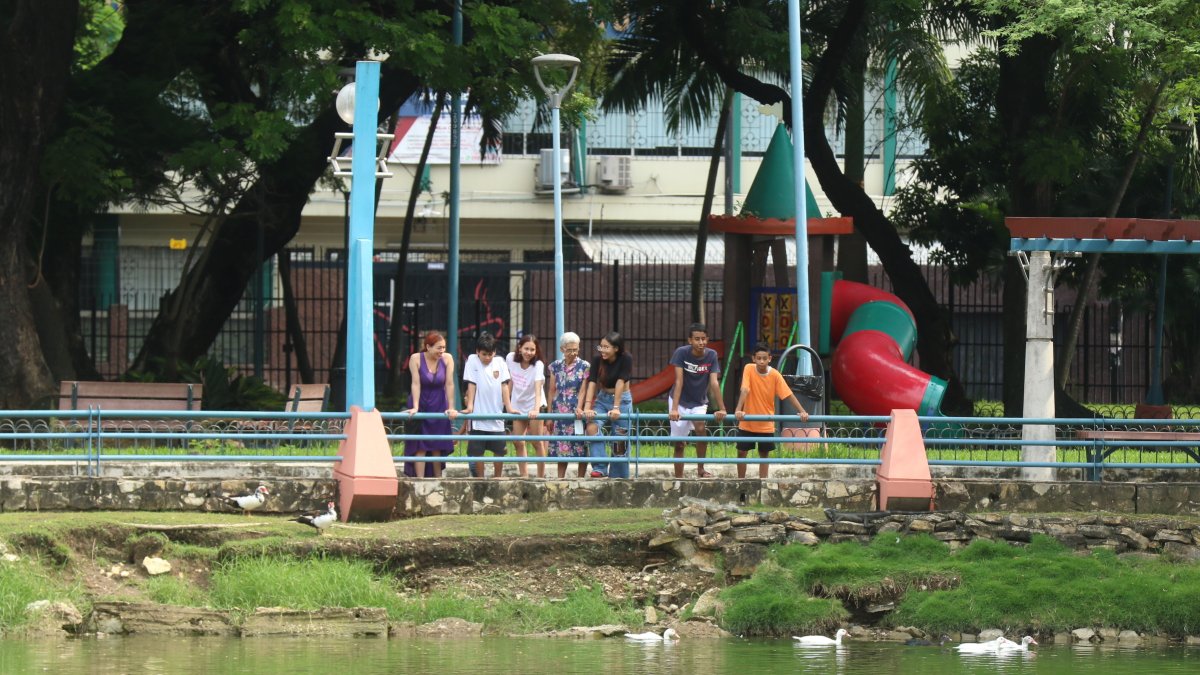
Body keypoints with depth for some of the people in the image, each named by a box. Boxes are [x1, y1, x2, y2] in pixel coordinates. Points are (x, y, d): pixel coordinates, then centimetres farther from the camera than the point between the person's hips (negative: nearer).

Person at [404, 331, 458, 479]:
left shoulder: (447, 359, -9)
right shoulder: (416, 359, -15)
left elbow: (449, 384, -10)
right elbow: (416, 384, -19)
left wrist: (451, 408, -13)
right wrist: (415, 407, -24)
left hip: (439, 406, 2)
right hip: (422, 405, -2)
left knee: (437, 446, 6)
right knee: (420, 446, -6)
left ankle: (438, 478, 15)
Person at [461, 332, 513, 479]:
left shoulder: (499, 362, 4)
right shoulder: (472, 361, -1)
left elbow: (504, 385, 2)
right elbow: (471, 385, -3)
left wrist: (508, 406, -5)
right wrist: (469, 406, -10)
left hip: (496, 414, 2)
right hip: (478, 415, -2)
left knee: (499, 450, 3)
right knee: (477, 450, 1)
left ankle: (498, 478, 16)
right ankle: (480, 479, 12)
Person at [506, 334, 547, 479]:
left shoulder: (538, 365, -21)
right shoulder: (511, 358, -9)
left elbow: (538, 388, -34)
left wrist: (536, 408, -48)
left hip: (533, 405, -5)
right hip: (518, 405, 5)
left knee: (536, 442, -4)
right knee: (518, 443, 3)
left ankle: (541, 475, 4)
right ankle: (524, 475, 10)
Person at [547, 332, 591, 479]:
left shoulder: (584, 366, 0)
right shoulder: (556, 366, 8)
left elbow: (582, 390, -5)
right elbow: (552, 391, 10)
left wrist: (579, 408, -19)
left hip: (577, 412, -3)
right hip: (560, 413, 3)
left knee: (581, 449, -3)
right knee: (560, 449, 4)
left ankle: (581, 479, 4)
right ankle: (560, 480, 10)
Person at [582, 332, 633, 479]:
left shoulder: (626, 360, -18)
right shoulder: (597, 360, -10)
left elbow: (620, 383, -24)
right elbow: (592, 383, -19)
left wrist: (616, 408, -29)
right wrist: (587, 407, -29)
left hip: (622, 399, -2)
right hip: (603, 398, 2)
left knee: (620, 440, -1)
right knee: (592, 427, -22)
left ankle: (618, 476, 11)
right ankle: (600, 468, -23)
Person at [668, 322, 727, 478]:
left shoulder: (711, 355, -13)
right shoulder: (681, 353, -19)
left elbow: (714, 383, -18)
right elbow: (679, 381, -24)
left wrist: (722, 408, -26)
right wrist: (674, 409, -32)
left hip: (699, 403, 1)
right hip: (680, 401, -1)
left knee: (700, 428, -27)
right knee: (679, 444, 2)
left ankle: (700, 469, -10)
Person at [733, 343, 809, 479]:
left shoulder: (775, 375, -10)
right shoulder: (749, 369, -13)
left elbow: (788, 394, -10)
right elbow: (744, 390, -24)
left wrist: (802, 411, -19)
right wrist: (738, 410, -36)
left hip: (766, 424, 1)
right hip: (747, 423, -1)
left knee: (764, 453, 6)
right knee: (741, 452, 5)